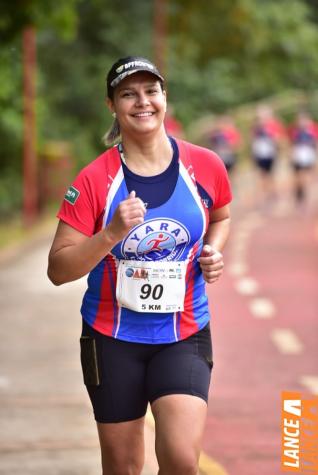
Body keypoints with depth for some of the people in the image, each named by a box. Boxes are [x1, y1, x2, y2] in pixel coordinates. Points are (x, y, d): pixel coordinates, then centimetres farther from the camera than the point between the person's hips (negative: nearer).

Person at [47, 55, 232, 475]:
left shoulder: (205, 166, -4)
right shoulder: (93, 180, -11)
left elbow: (221, 217, 19)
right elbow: (58, 270, -13)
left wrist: (213, 251, -2)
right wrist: (112, 233, -28)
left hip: (184, 335, 0)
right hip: (113, 338, 0)